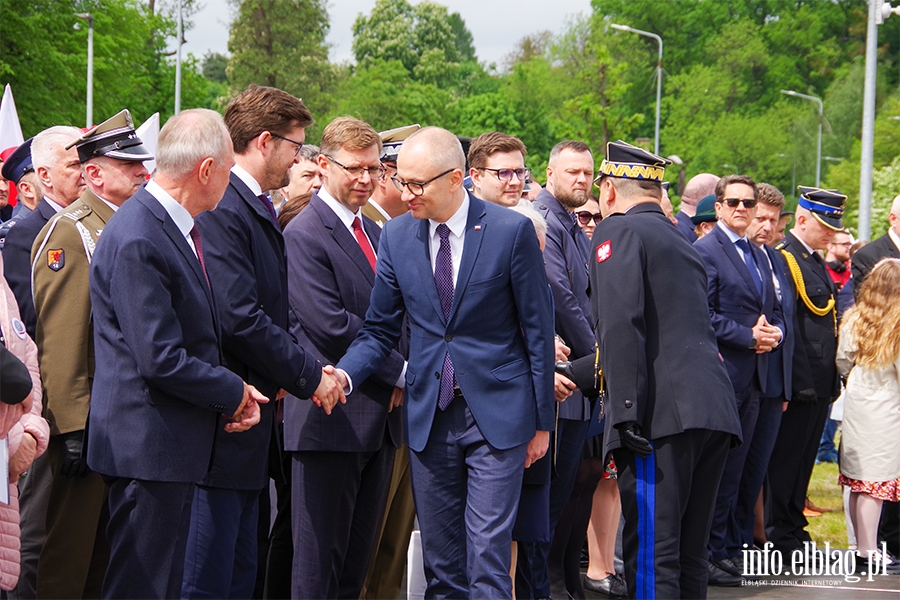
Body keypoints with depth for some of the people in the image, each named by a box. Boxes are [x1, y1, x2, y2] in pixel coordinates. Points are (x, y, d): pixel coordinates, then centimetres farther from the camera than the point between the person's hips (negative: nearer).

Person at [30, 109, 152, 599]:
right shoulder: (70, 232, -13)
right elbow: (60, 338, -18)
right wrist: (74, 427, -21)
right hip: (90, 417, -8)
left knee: (108, 542, 15)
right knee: (72, 545, -2)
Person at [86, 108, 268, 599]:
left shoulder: (177, 227, 11)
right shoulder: (137, 240, -21)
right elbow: (160, 360, -24)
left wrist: (233, 391, 2)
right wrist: (233, 393, -10)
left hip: (176, 443, 10)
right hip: (148, 447, -10)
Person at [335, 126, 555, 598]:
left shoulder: (511, 231, -7)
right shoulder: (396, 236, 4)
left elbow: (538, 331, -2)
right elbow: (380, 329, 8)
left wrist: (542, 422, 0)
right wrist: (342, 374, -12)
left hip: (496, 414, -4)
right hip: (428, 415, 4)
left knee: (487, 555, -8)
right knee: (439, 560, 8)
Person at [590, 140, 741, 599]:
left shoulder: (618, 231, 0)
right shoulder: (681, 242, 26)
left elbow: (620, 324, -15)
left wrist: (626, 412, -19)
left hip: (663, 412, -8)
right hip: (714, 412, 8)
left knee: (651, 557, -9)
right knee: (687, 556, 13)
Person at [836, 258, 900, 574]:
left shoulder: (854, 320, 1)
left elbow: (842, 362, 7)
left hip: (857, 402, 5)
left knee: (859, 481, 10)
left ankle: (863, 548, 17)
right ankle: (869, 553, -2)